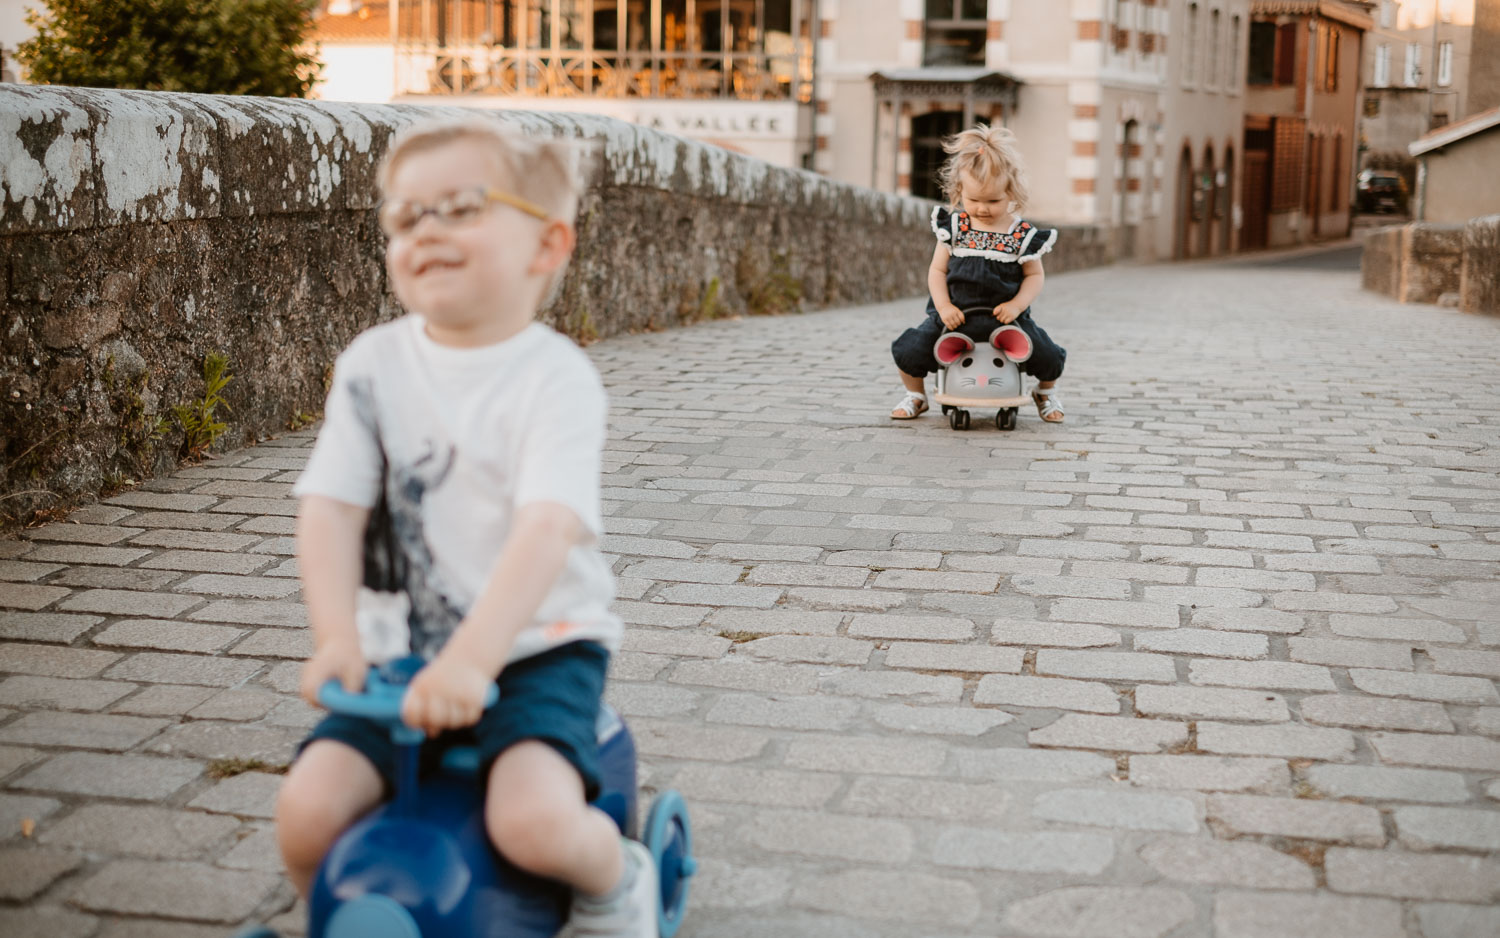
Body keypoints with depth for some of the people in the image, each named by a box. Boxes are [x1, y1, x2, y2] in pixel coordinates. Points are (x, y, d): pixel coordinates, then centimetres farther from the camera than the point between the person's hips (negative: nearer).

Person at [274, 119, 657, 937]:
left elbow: (548, 529, -25)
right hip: (401, 651, 4)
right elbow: (330, 508, -4)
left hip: (535, 647, -4)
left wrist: (470, 658, -35)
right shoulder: (374, 364, 2)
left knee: (535, 822, -28)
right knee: (307, 810, -14)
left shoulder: (556, 378, -12)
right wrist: (337, 638, -18)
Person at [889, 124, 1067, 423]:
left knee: (1048, 358, -11)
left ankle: (1045, 391, 27)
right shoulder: (954, 226, -1)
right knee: (909, 350, -15)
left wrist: (1017, 304, -14)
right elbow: (938, 269, 2)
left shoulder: (1022, 234, -4)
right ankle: (915, 395, 17)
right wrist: (944, 306, -12)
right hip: (955, 315, 1)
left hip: (1005, 316, -1)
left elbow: (1035, 275, 3)